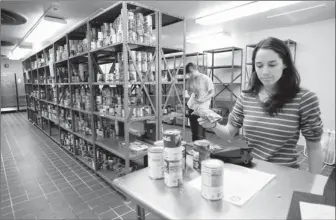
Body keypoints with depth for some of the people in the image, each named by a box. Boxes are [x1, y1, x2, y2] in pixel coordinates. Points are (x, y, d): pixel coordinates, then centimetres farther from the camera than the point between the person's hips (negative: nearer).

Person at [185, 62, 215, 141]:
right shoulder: (190, 80, 7)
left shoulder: (206, 78, -9)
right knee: (193, 132, 12)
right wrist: (191, 94, -2)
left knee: (200, 134, -7)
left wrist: (203, 99, -20)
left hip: (202, 108, -5)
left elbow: (212, 93, -6)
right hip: (192, 108, 6)